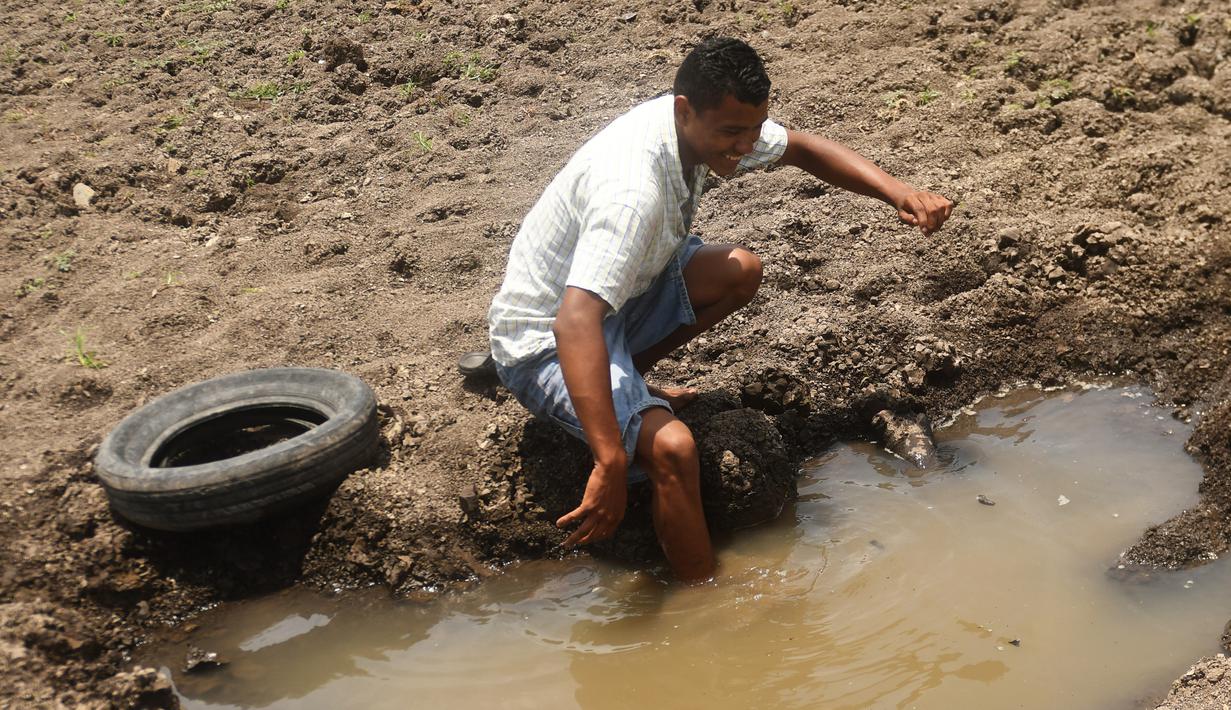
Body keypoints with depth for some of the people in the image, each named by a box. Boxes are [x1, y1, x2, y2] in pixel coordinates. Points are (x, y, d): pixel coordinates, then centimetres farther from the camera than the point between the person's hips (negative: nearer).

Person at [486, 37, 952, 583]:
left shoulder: (708, 124, -9)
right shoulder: (633, 188, -36)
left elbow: (801, 148, 8)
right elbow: (576, 323, -46)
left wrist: (898, 193, -7)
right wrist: (611, 464, -51)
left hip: (612, 298, 9)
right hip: (547, 339, -8)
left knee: (740, 272, 0)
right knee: (671, 447, -29)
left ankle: (626, 383, 9)